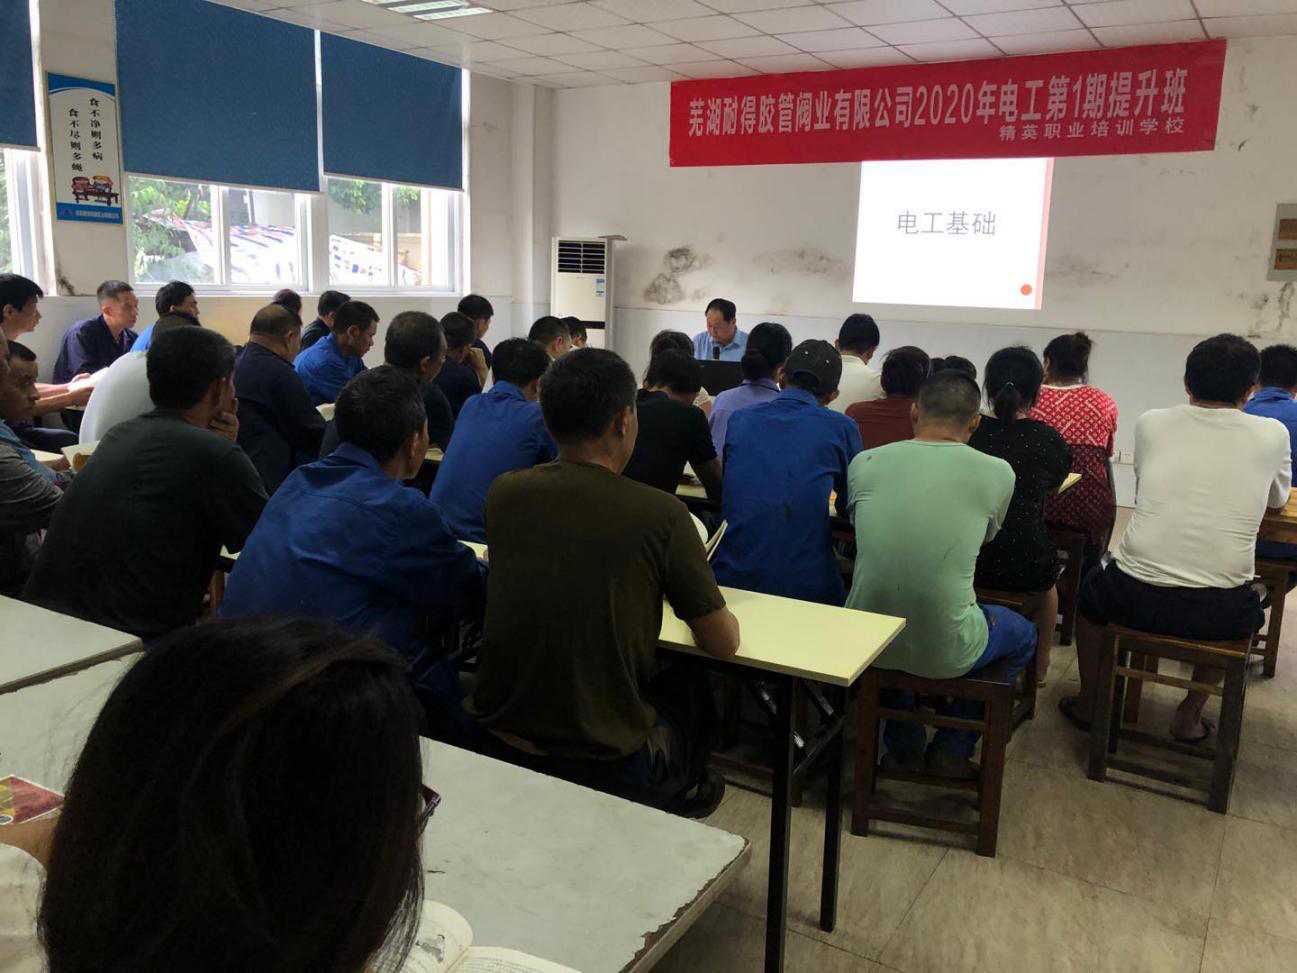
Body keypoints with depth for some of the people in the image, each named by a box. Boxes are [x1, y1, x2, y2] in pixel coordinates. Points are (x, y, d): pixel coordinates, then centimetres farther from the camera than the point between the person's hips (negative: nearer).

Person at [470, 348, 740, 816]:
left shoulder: (503, 493, -6)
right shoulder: (661, 514, -18)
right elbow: (723, 644, -6)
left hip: (495, 742, 4)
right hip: (605, 766, -3)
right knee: (689, 683, 29)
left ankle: (681, 790, 52)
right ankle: (679, 795, 51)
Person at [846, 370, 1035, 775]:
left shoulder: (864, 463, -2)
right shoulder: (998, 473, -5)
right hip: (944, 654, -2)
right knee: (1022, 634, 31)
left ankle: (901, 741, 38)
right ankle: (952, 748, 29)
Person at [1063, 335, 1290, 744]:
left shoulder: (1152, 423, 5)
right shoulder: (1272, 434, 4)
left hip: (1137, 598, 0)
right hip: (1219, 611, 1)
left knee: (1092, 587, 35)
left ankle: (1088, 703, 43)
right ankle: (1189, 716, 36)